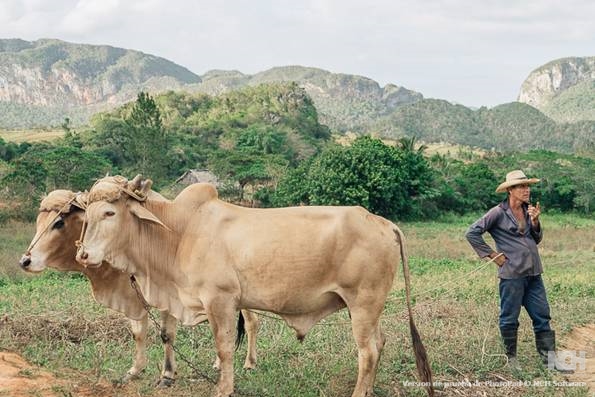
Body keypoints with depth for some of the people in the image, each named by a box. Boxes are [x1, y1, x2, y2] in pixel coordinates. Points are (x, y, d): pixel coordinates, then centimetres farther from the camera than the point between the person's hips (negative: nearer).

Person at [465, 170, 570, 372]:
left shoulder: (528, 210, 10)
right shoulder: (498, 213, -9)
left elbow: (537, 239, 16)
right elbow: (472, 233, -11)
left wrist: (535, 221, -2)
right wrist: (492, 254, -9)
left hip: (533, 273, 6)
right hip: (512, 274, -6)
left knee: (542, 316, 8)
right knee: (509, 318, 5)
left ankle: (549, 358, 15)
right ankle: (511, 358, 19)